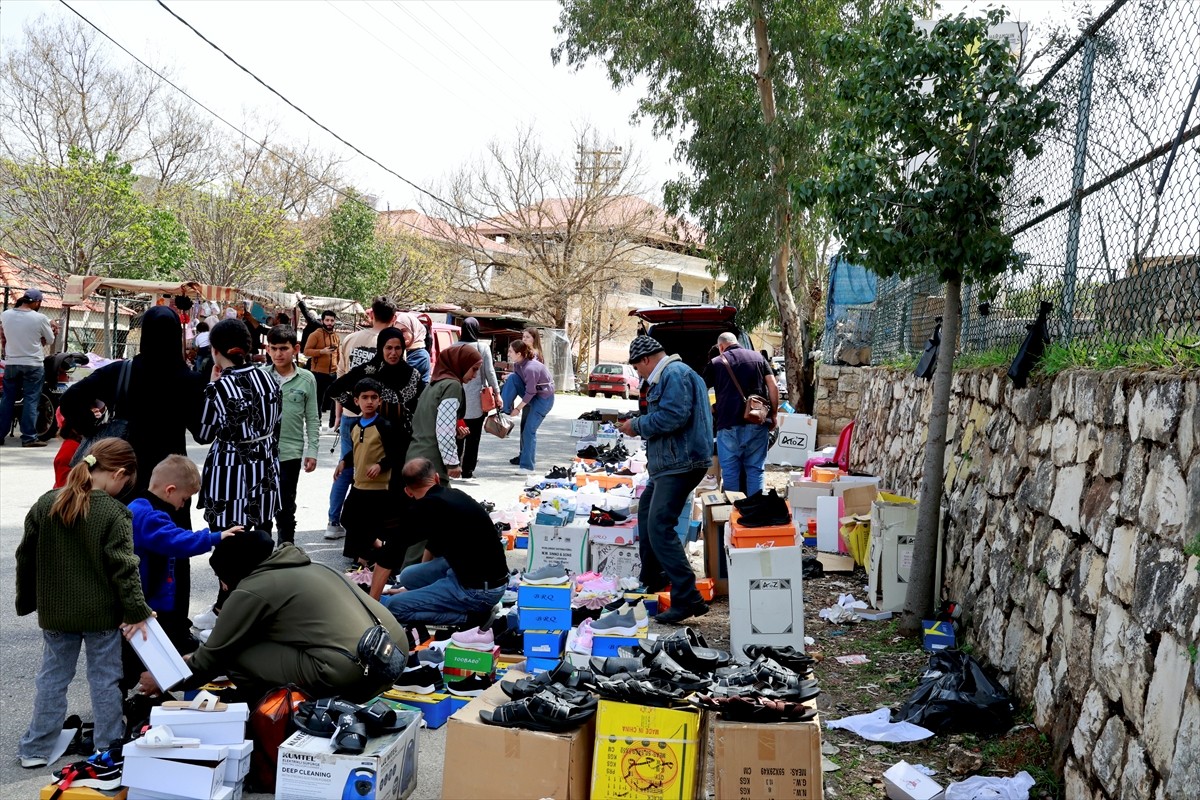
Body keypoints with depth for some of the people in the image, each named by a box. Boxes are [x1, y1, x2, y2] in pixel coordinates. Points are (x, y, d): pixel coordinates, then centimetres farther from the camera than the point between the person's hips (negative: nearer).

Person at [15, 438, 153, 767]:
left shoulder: (45, 504, 0)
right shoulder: (114, 513, -17)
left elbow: (26, 557, 8)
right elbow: (124, 568, -18)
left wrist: (25, 601, 18)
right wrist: (137, 611, -10)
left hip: (54, 612, 4)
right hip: (102, 614, -4)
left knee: (52, 677, 15)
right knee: (104, 678, 8)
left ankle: (36, 749, 21)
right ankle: (109, 748, 17)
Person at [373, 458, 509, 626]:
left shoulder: (425, 507, -15)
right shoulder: (455, 495, 13)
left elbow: (388, 557, -14)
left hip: (478, 591, -9)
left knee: (393, 607, -10)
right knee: (409, 576, 20)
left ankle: (471, 619, -6)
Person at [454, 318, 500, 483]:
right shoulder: (483, 347, -6)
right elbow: (489, 372, -4)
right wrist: (497, 393, 3)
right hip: (476, 397, -2)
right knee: (473, 436, 5)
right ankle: (467, 471, 7)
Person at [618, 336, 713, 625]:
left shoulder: (674, 374, -14)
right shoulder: (666, 376, 20)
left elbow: (674, 416, -24)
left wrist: (638, 426, -12)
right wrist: (638, 424, 14)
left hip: (681, 463, -12)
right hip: (671, 463, 12)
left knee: (659, 527, -17)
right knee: (646, 511, 26)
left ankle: (687, 599, -18)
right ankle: (651, 578, 39)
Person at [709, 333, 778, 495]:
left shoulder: (716, 363, 6)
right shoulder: (758, 358, 11)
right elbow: (773, 387, 5)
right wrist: (773, 415, 11)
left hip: (729, 424, -2)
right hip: (758, 423, 2)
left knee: (730, 471, 4)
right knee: (755, 469, 8)